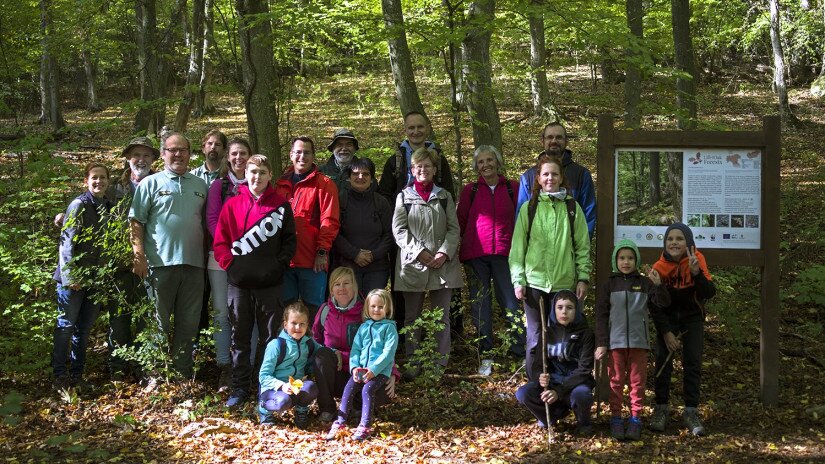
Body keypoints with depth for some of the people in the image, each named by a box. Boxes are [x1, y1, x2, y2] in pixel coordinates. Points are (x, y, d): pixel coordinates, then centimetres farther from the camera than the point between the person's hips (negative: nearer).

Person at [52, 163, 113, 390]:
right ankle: (60, 375, 3)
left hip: (95, 277, 6)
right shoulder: (79, 205, -8)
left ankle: (77, 374, 19)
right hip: (74, 277, -6)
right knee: (66, 325, -2)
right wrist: (71, 275, -17)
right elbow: (67, 241, -12)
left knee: (84, 328, 11)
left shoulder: (109, 207, 10)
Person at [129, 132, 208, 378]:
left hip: (193, 265, 4)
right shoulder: (151, 183, 3)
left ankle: (183, 372, 19)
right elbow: (136, 222, -2)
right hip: (160, 264, -4)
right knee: (159, 323, 3)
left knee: (189, 323, 9)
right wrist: (139, 256, -12)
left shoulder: (200, 185, 15)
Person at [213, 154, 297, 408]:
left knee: (270, 337, 6)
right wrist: (229, 263, -6)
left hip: (270, 282, -1)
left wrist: (280, 264, -7)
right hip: (239, 282, 1)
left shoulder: (281, 205, 3)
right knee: (240, 337, 8)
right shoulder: (233, 204, 3)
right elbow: (220, 239, 4)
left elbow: (289, 240, 4)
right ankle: (240, 387, 16)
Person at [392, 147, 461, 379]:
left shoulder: (444, 197, 11)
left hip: (443, 263, 1)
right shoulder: (404, 197, 7)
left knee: (441, 316, 3)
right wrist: (420, 253, -12)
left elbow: (454, 229, 5)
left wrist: (444, 252, -12)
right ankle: (412, 363, 12)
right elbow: (399, 230, -1)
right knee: (413, 316, 6)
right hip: (413, 263, -1)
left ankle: (440, 363, 8)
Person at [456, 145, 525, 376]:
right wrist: (471, 243, 10)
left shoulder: (512, 188, 6)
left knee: (511, 302, -6)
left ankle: (521, 352, 1)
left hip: (504, 253, -1)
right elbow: (461, 221, 12)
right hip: (476, 254, 1)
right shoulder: (470, 190, 7)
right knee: (480, 305, 3)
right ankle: (485, 356, 10)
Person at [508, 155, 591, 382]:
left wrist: (583, 278, 0)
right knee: (535, 339, 2)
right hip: (535, 282, 0)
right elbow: (517, 247, 4)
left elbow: (583, 246, 7)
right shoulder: (528, 208, 5)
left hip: (565, 283, 1)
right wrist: (518, 280, -2)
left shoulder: (572, 208, 6)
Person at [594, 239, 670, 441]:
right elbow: (601, 316, 2)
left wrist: (658, 285, -20)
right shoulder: (608, 285, 4)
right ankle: (616, 418, 9)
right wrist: (601, 344, -4)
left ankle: (635, 418, 10)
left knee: (637, 381, 4)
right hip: (615, 342, 0)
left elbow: (664, 302, -2)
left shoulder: (644, 283, 5)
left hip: (639, 341, 0)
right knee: (616, 381, 4)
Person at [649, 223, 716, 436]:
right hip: (667, 317, 0)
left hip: (692, 317, 0)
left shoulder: (697, 260, -18)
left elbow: (709, 293, -26)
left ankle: (691, 412, -2)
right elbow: (655, 304, -11)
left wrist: (696, 273, -41)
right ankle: (661, 409, 3)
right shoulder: (659, 267, -17)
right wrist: (666, 332, -15)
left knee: (693, 363, -6)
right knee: (663, 362, -8)